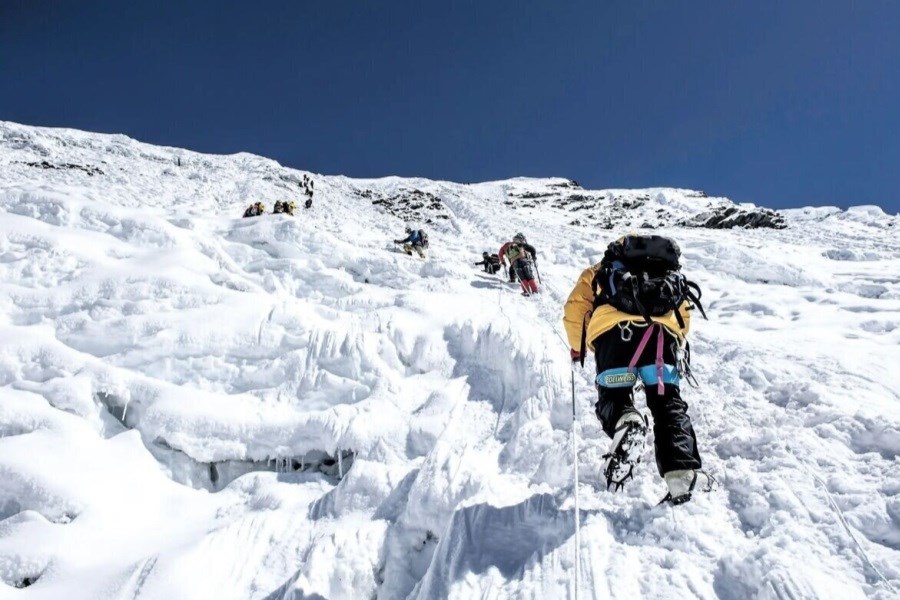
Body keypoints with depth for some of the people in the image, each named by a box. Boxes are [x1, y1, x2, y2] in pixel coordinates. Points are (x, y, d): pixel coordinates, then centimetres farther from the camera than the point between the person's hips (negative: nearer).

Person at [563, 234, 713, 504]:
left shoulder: (600, 272, 35)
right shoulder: (673, 276, 40)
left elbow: (575, 308, 21)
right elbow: (684, 315, 27)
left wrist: (577, 348, 32)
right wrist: (675, 349, 37)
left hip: (614, 331, -1)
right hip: (662, 332, 1)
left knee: (612, 399, 12)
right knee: (668, 404, 10)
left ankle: (623, 423, -23)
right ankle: (682, 472, -9)